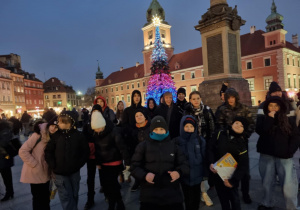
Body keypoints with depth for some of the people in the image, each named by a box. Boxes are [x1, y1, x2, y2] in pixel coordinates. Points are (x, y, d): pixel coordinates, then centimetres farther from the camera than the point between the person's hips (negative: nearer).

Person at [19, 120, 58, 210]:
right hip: (35, 173, -5)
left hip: (45, 174, 5)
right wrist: (35, 165, -18)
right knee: (38, 198, 8)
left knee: (46, 198, 15)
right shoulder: (38, 135, -18)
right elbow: (23, 151, -19)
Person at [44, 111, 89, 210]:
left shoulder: (78, 135, -8)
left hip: (74, 172, 1)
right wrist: (53, 166, -7)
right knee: (65, 196, 0)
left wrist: (78, 164, -6)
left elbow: (85, 151, 0)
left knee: (74, 194, 17)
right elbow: (48, 152, -1)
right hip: (60, 172, -1)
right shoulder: (56, 136, -7)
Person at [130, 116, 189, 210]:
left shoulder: (173, 145, 9)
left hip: (172, 192, 2)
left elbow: (184, 164, 10)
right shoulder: (143, 145, 4)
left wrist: (179, 172, -12)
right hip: (150, 193, -1)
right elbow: (134, 166, 3)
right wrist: (144, 175, -16)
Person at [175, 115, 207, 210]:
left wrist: (205, 173, 0)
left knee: (196, 198, 14)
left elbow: (204, 157, 0)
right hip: (184, 175, 0)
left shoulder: (200, 140, -4)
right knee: (187, 198, 14)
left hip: (197, 174, 0)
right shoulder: (177, 141, -6)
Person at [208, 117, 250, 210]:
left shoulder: (242, 144, -9)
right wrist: (211, 163, -15)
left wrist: (233, 180, -18)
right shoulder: (220, 134, -5)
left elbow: (244, 166, -11)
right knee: (223, 198, 17)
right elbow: (210, 148, 0)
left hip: (231, 176, -2)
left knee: (234, 198, 12)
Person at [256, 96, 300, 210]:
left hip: (284, 157, -1)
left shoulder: (288, 120, 5)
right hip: (266, 156, 1)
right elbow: (260, 131, -15)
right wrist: (270, 118, -12)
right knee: (267, 182, 13)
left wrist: (290, 151, -8)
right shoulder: (262, 119, 4)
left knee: (288, 185, -4)